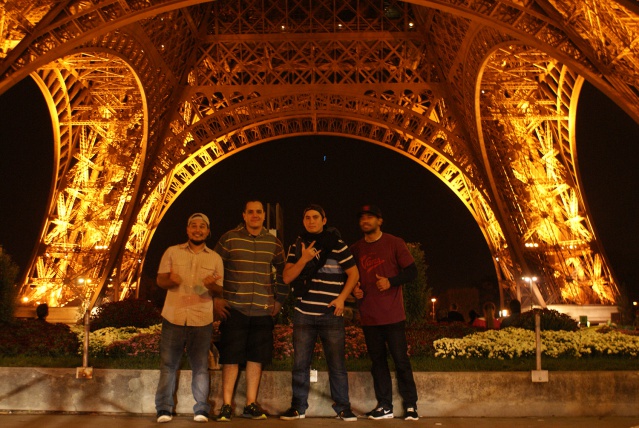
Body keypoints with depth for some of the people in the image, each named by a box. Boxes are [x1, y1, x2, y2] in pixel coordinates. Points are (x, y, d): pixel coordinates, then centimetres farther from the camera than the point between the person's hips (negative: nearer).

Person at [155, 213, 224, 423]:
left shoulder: (215, 258, 10)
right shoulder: (172, 252, 8)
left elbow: (220, 291, 8)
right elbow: (160, 280, 5)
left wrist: (212, 285, -15)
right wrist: (170, 280, -18)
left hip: (202, 320, 0)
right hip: (173, 318, 0)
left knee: (200, 366, 3)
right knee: (168, 365, 3)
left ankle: (201, 409, 12)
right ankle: (164, 408, 13)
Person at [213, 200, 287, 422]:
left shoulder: (274, 243, 7)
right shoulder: (229, 239, -1)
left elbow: (282, 272, 17)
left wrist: (279, 299, 12)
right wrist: (216, 299, -1)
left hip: (263, 311, 3)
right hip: (234, 309, -3)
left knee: (256, 358, 7)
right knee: (231, 357, -1)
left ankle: (251, 404, 18)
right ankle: (226, 406, 10)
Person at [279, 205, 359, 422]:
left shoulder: (337, 244, 1)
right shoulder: (297, 247, 10)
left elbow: (354, 274, 3)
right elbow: (287, 277, 3)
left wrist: (341, 298, -7)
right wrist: (304, 259, -11)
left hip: (331, 314, -3)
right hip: (303, 314, 3)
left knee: (337, 364, 1)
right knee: (300, 363, 5)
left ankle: (343, 407, 12)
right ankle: (298, 407, 16)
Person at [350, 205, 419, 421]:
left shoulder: (395, 243, -1)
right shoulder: (355, 249, 10)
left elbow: (412, 271, -3)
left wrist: (390, 281, -18)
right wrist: (354, 290, -1)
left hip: (393, 315, -4)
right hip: (368, 316, 4)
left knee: (401, 360, -2)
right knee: (377, 361, 7)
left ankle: (410, 406, 8)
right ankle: (385, 406, 16)